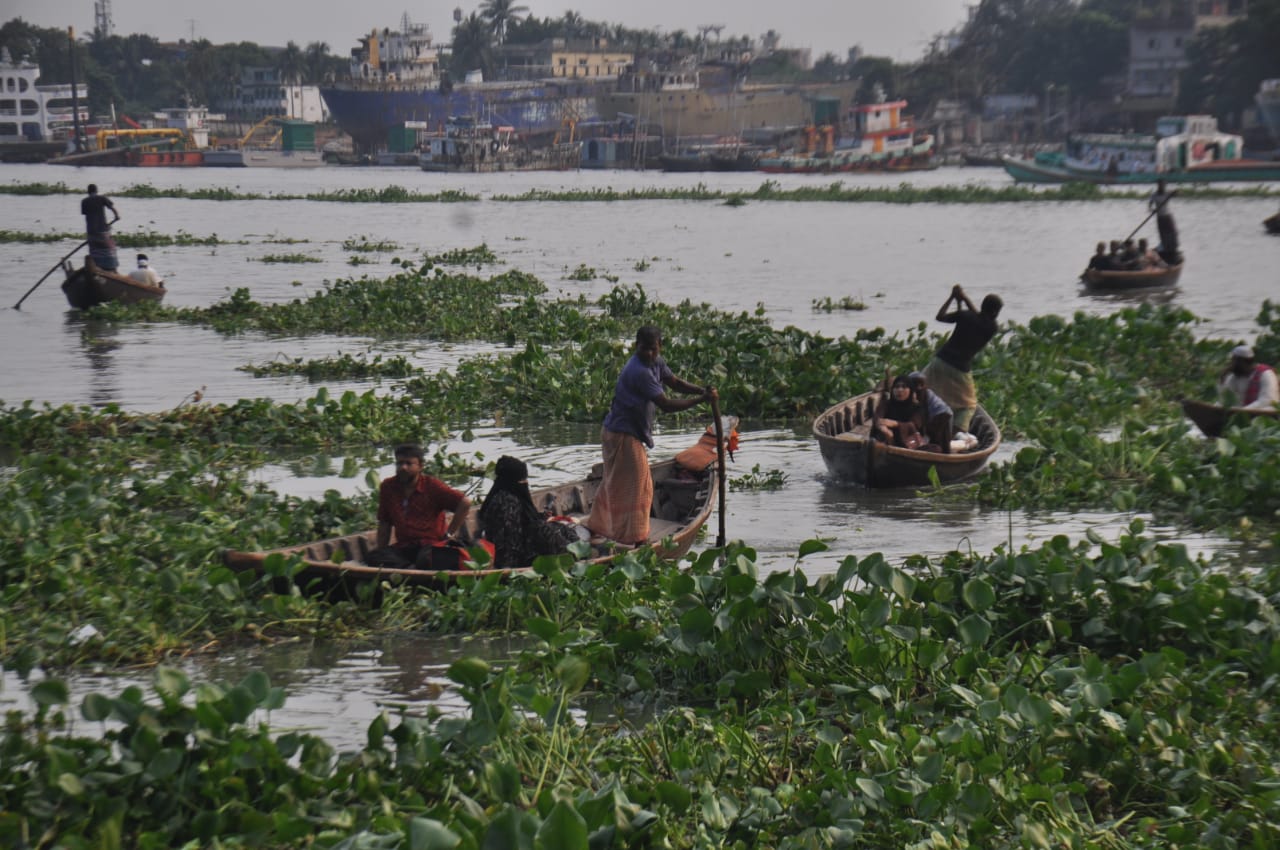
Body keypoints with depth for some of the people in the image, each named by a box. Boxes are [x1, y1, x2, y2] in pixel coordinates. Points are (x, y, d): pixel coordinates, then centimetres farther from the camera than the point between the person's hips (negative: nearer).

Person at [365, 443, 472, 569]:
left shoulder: (432, 486, -1)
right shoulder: (387, 487, 10)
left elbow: (465, 503, -8)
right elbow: (384, 523, 15)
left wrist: (449, 533, -7)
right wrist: (381, 552, 7)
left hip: (431, 544, -4)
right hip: (403, 547, 4)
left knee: (426, 559, -41)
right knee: (372, 557, -25)